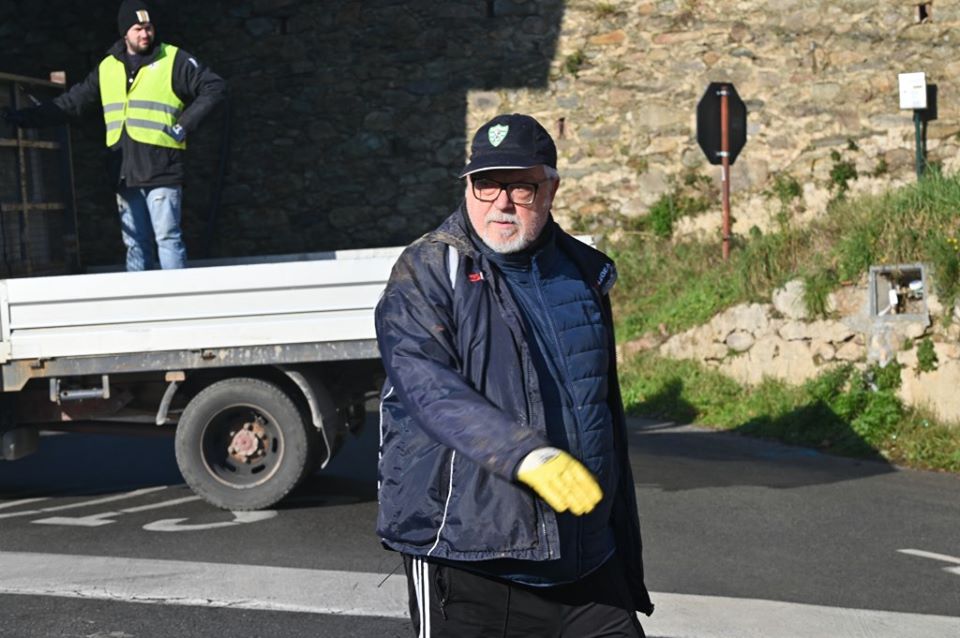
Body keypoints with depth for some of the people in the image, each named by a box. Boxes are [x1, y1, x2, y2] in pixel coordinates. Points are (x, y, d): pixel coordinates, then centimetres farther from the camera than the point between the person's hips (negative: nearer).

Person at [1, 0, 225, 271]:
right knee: (135, 245, 7)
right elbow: (71, 103, 19)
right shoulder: (107, 68, 14)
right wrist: (23, 117, 15)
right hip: (125, 174, 5)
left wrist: (185, 124, -8)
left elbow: (215, 86, -1)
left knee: (167, 238, -9)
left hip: (162, 171, -5)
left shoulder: (174, 61, -1)